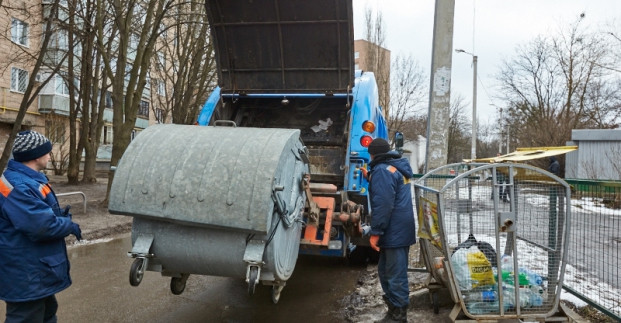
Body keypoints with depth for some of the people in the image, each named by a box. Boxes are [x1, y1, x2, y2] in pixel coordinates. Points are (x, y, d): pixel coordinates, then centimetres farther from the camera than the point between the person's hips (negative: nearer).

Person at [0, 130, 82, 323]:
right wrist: (69, 226, -14)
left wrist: (60, 214, 3)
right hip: (26, 276, -11)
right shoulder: (18, 186, -27)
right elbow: (42, 225, -32)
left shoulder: (29, 179, 8)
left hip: (39, 269, 11)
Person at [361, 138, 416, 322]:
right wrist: (370, 179, 33)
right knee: (386, 272, 18)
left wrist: (375, 232, -20)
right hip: (400, 230, 11)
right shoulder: (396, 167, 17)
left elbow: (383, 205, -23)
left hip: (394, 232, -11)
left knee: (396, 276, -4)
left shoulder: (382, 170, -15)